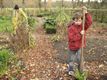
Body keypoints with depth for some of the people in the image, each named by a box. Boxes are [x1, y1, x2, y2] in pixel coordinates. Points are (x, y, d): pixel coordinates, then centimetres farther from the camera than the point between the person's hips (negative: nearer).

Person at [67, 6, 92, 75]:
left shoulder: (83, 25, -5)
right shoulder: (71, 28, -18)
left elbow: (89, 22, -21)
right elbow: (72, 38, -26)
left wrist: (86, 13, -32)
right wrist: (80, 34, -30)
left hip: (80, 46, 3)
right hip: (72, 47, -2)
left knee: (79, 59, 10)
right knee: (72, 59, 14)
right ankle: (71, 70, 34)